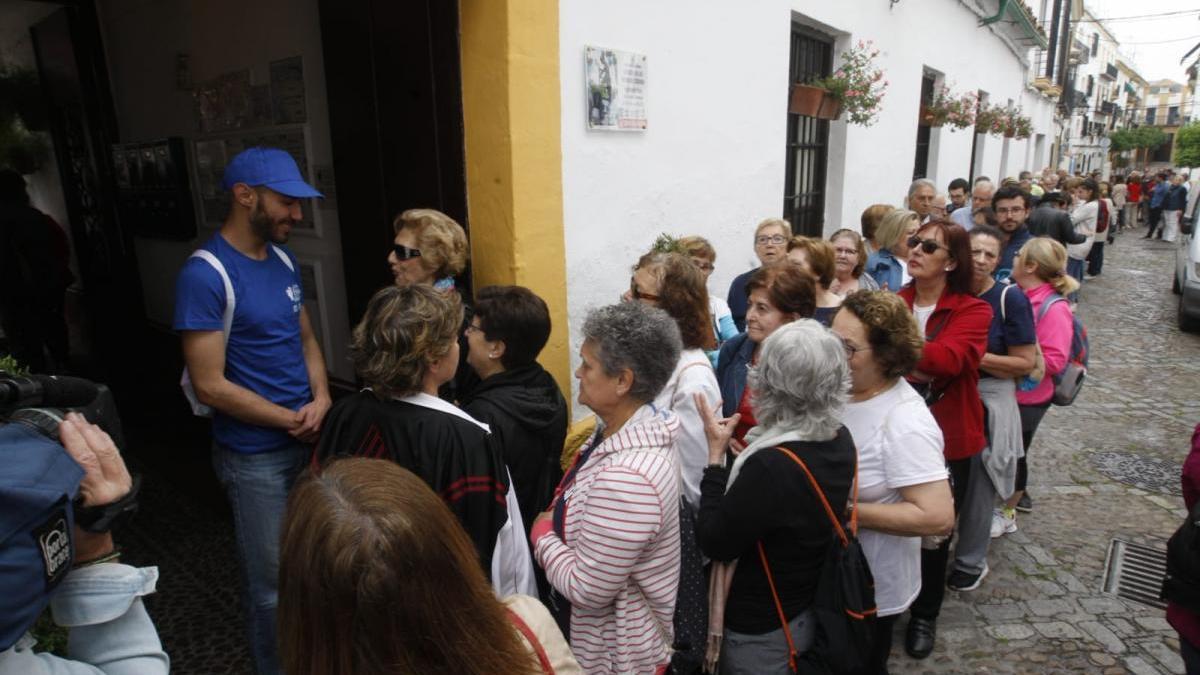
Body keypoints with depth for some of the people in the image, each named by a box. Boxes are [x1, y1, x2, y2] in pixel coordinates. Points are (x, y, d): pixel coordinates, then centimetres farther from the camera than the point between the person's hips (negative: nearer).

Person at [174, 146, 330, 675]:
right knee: (273, 581, 10)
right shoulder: (205, 275, -18)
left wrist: (320, 398, -6)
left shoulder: (283, 259, 4)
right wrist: (292, 420, -13)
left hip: (308, 438, 7)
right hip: (254, 454, -6)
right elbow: (209, 385, -20)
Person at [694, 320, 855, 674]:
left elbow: (713, 543, -24)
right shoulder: (840, 441, -9)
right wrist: (743, 453, 0)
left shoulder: (772, 466, -37)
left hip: (761, 630, -7)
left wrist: (716, 453, -19)